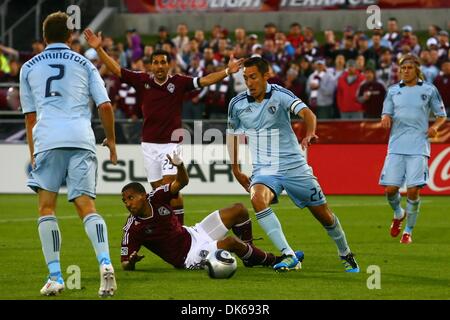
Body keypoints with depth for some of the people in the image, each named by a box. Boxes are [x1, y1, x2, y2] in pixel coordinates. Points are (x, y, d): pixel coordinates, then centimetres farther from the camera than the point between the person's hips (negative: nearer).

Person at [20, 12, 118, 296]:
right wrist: (111, 139, 23)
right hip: (81, 139, 0)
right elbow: (105, 106, 9)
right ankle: (105, 264, -25)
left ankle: (55, 277, -3)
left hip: (47, 139, 0)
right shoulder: (84, 64, 17)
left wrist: (33, 154, 26)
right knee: (87, 206, -3)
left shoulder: (29, 68, 18)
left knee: (47, 207, 6)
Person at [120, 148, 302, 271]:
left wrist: (179, 165, -30)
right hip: (188, 257, -8)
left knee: (239, 210, 7)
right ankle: (272, 260, -2)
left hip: (192, 235, 8)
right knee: (231, 242, -29)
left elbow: (181, 183, -8)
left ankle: (250, 258, 20)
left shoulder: (156, 198, -8)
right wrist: (131, 262, -43)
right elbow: (125, 265, -18)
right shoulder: (132, 229, -20)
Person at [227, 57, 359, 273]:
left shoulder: (280, 95, -12)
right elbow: (232, 134, 15)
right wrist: (235, 169, 14)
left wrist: (310, 133, -48)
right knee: (257, 198, -32)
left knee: (323, 215, 6)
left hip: (294, 165, -1)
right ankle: (288, 256, -32)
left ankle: (346, 254, 35)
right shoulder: (237, 104, -1)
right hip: (264, 170, 1)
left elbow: (306, 113, -27)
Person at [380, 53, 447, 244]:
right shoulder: (393, 91, 12)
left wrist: (435, 127, -9)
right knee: (390, 188, -6)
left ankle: (408, 231, 5)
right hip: (396, 147, 2)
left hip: (418, 147, -2)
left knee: (413, 190, -10)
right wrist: (386, 118, -10)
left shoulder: (429, 90, 5)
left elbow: (442, 115, 12)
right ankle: (398, 214, 27)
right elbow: (386, 115, 14)